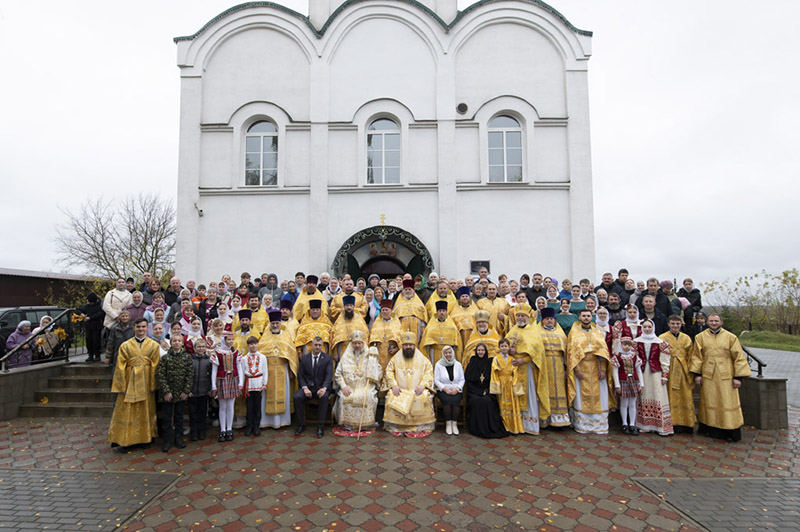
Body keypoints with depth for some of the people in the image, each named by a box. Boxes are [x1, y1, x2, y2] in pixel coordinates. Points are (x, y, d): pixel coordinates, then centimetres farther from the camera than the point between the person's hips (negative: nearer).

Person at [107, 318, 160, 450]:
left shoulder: (154, 345, 1)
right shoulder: (125, 345, 1)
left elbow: (155, 366, -2)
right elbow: (121, 366, -1)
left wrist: (152, 384, -8)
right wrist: (122, 386, -7)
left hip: (146, 382, 0)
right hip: (130, 381, 0)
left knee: (145, 410, 10)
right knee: (127, 411, 3)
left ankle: (145, 438, 22)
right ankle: (127, 439, 15)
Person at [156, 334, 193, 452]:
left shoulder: (187, 357, -1)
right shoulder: (165, 358, -4)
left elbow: (190, 375, -2)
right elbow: (160, 375, -7)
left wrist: (186, 391, -7)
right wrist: (166, 391, -13)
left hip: (181, 393, 1)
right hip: (167, 393, -1)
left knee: (179, 416, 11)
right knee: (167, 417, 5)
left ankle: (178, 438, 23)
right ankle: (167, 440, 16)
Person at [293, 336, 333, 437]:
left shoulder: (327, 358, 2)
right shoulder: (304, 358, 9)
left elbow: (329, 375, -8)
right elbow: (300, 375, 5)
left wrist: (324, 388, -26)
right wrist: (305, 388, -14)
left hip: (321, 387, -2)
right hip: (308, 387, 2)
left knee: (324, 397, -34)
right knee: (296, 397, -26)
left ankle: (320, 426, -20)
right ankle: (301, 424, -7)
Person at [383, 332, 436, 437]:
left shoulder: (423, 359, 10)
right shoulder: (395, 358, 12)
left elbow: (429, 373, 3)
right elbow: (389, 372, 8)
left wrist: (422, 385, -14)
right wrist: (394, 385, -9)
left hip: (417, 389, -1)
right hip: (400, 389, 1)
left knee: (424, 397, -30)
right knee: (392, 397, -28)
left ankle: (422, 428, -17)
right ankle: (395, 428, -16)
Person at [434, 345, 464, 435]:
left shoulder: (458, 364, 8)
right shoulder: (438, 365, 3)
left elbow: (462, 379, 8)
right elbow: (436, 380, 0)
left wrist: (457, 388, -10)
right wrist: (445, 389, -13)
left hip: (456, 391, 1)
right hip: (442, 391, -1)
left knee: (455, 400, -31)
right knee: (447, 400, -32)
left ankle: (454, 424, -19)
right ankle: (448, 423, -18)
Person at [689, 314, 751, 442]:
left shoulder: (731, 337, 2)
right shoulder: (700, 337, 5)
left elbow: (739, 357, 1)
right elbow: (697, 356, 4)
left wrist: (738, 377, -5)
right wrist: (697, 374, -2)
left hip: (726, 376, -1)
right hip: (708, 376, 1)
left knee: (728, 402, 1)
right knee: (709, 402, 6)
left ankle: (730, 431, 11)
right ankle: (709, 427, 17)